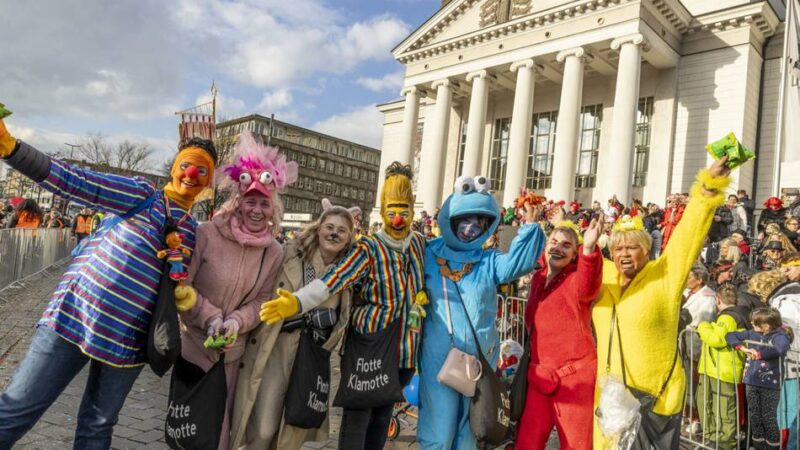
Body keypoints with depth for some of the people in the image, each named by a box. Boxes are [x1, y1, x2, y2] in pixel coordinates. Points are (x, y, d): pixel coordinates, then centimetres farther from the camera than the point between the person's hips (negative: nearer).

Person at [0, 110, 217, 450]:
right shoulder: (141, 194, -4)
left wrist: (188, 296, -8)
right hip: (75, 316, -3)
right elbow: (76, 183, -15)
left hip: (128, 339, 3)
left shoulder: (194, 233, 8)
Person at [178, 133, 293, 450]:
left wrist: (237, 321, -18)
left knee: (220, 421, 17)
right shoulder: (207, 234, -14)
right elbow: (182, 285, -12)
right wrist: (210, 317, -20)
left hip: (233, 350, 3)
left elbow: (263, 299, -1)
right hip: (194, 342, -3)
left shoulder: (274, 252, -3)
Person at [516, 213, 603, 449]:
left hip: (574, 374, -6)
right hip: (540, 373, 6)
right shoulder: (538, 278, 8)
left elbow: (587, 286, -38)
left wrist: (589, 248, -55)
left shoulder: (578, 278, -11)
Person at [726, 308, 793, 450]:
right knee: (754, 417, 14)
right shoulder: (752, 334, 5)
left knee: (768, 418, 2)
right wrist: (742, 347, -9)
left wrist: (759, 353, -32)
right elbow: (730, 335, 6)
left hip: (770, 384, -6)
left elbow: (780, 349, -33)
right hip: (751, 382, 6)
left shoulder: (779, 336, -12)